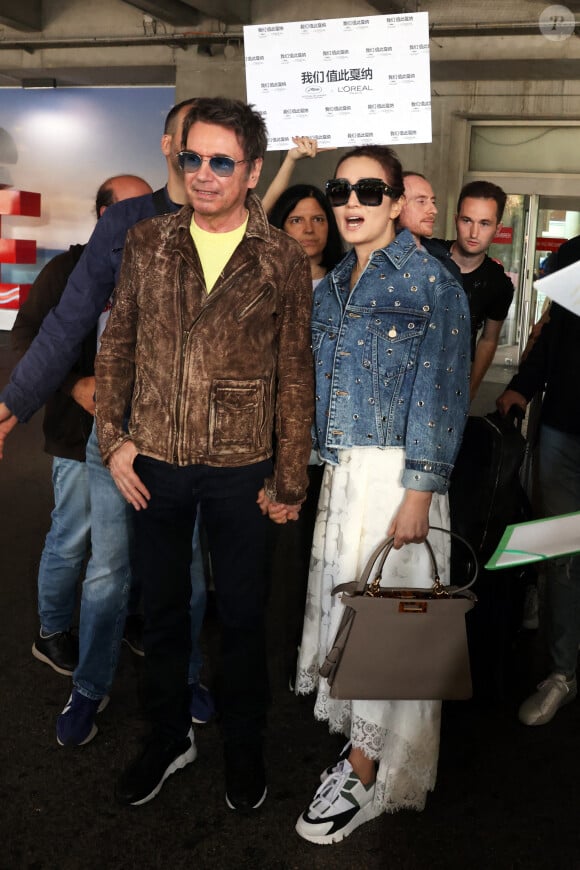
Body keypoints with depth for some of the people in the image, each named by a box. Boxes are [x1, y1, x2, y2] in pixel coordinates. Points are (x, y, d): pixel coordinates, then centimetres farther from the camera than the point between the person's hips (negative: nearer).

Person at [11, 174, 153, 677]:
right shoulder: (70, 270, -5)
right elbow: (27, 334, -7)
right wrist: (76, 385, -19)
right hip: (84, 434, -4)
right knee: (71, 540, 4)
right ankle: (52, 634, 24)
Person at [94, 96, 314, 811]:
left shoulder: (283, 260, -5)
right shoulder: (147, 244, 2)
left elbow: (296, 375, -2)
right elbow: (117, 346, 8)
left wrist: (289, 480, -3)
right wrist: (113, 438, 0)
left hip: (239, 470, -2)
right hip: (155, 465, 2)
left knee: (241, 615, 12)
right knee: (161, 607, 16)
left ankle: (243, 746, 35)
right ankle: (168, 736, 38)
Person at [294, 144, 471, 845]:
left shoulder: (431, 281, -5)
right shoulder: (329, 288, 14)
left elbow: (441, 392, -11)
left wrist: (419, 491, -17)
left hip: (398, 471, -6)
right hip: (340, 470, 7)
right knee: (342, 604, 9)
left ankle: (369, 775, 12)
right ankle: (362, 750, 25)